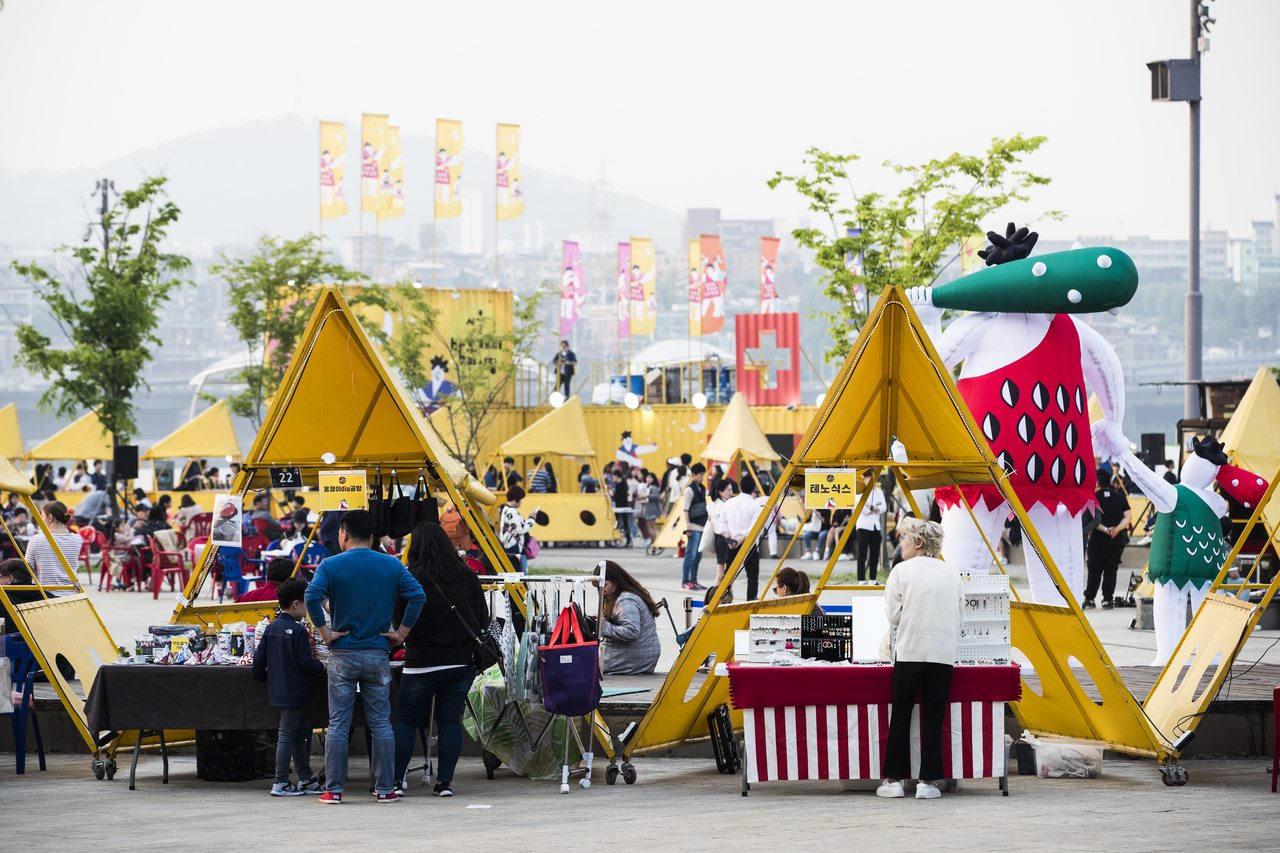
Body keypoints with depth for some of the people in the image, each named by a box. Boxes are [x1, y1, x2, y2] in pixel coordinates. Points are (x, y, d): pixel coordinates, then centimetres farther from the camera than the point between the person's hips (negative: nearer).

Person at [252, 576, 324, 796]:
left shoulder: (271, 628, 8)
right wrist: (321, 666, 1)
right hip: (294, 692, -8)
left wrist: (262, 678, 26)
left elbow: (259, 658, 11)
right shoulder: (298, 631, -16)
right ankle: (281, 783, 1)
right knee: (287, 735, -3)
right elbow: (305, 663, -17)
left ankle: (306, 779, 23)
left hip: (277, 691, 8)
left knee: (300, 735, 16)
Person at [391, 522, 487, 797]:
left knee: (405, 720, 7)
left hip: (422, 662, -4)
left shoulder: (412, 578, -11)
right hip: (463, 661, 4)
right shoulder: (468, 577, 3)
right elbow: (483, 619, 10)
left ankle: (396, 780, 7)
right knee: (450, 719, 8)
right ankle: (445, 781, 6)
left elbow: (397, 619, -8)